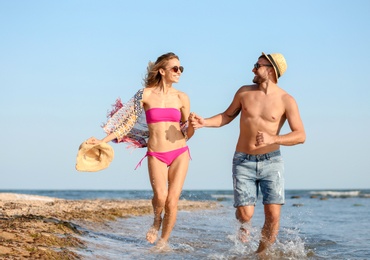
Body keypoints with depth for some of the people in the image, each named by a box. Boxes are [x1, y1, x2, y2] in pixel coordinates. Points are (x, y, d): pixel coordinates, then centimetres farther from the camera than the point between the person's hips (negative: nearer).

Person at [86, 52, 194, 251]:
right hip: (156, 155, -2)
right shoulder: (146, 94, -1)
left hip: (179, 154, 2)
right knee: (160, 196, -22)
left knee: (172, 201, -5)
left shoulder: (181, 98, 4)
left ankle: (164, 240, 17)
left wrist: (194, 125, -11)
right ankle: (156, 221, 12)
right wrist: (103, 141, -1)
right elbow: (127, 122, 4)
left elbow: (187, 132, 12)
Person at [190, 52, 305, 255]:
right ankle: (244, 223, 29)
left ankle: (261, 254, 12)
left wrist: (273, 139, -26)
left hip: (271, 162, -1)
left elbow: (300, 135, -12)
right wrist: (205, 122, 3)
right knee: (245, 214, -9)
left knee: (273, 215, -10)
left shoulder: (286, 100, -6)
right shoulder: (244, 92, 3)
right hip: (244, 162, 1)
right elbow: (228, 116, 18)